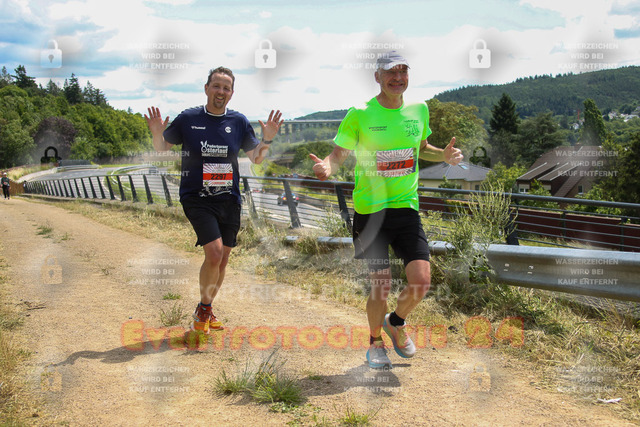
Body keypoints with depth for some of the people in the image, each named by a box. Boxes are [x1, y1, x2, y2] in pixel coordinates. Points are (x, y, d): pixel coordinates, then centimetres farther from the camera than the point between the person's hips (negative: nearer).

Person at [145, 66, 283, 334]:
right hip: (196, 198, -4)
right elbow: (162, 149, 6)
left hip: (229, 200, 4)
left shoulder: (238, 122, 5)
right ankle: (204, 309, 5)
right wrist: (157, 133, -14)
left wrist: (267, 140, -6)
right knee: (214, 252, -19)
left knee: (222, 261, 8)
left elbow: (256, 158, 12)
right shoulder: (188, 119, -1)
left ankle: (205, 311, 30)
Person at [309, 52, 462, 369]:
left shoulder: (419, 111, 6)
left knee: (421, 281, -7)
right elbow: (339, 154, -3)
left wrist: (444, 154, 2)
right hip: (370, 210, -3)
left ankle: (396, 322, 26)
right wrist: (327, 166, -26)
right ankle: (375, 342, 26)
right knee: (380, 286, -2)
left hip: (407, 208, 4)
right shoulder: (359, 115, -7)